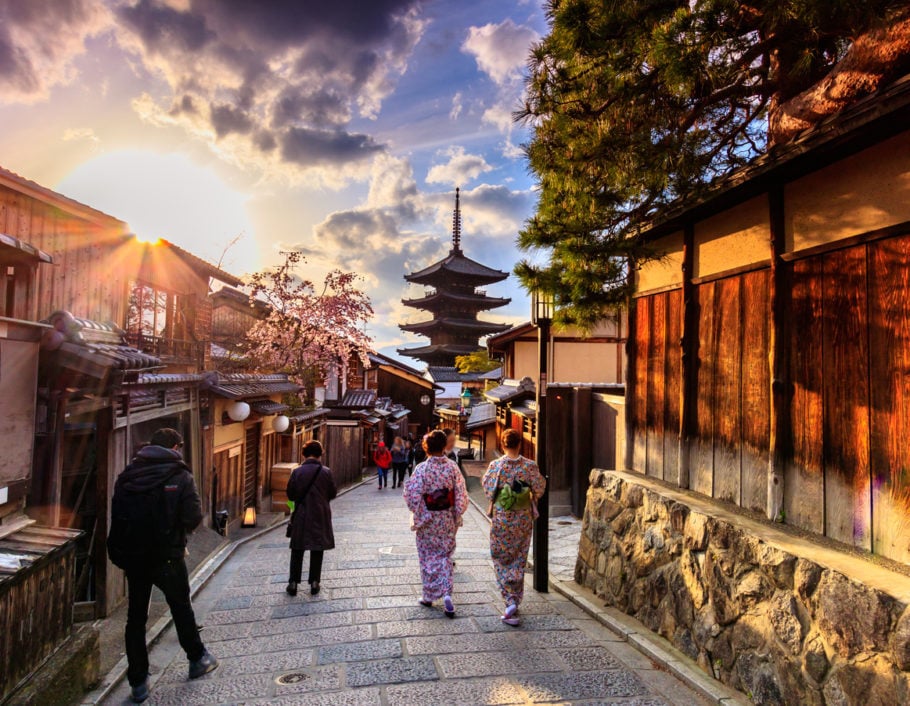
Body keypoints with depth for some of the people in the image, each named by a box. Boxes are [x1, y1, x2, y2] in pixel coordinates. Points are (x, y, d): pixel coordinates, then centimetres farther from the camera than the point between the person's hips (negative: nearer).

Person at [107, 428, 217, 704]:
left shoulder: (127, 475, 1)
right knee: (181, 608, 16)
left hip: (132, 556, 3)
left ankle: (138, 683, 19)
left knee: (136, 617, 12)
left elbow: (116, 516, 3)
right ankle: (197, 659, 33)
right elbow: (193, 518, -15)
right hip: (167, 557, -3)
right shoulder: (180, 476, -11)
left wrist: (120, 554, 13)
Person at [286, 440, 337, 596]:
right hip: (320, 517, 0)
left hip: (301, 517, 0)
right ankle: (314, 582, 15)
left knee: (297, 550, 12)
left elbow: (290, 494, -3)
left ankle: (293, 583, 16)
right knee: (317, 550, 11)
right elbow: (333, 494, -2)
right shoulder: (326, 472, -10)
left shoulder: (297, 472, -9)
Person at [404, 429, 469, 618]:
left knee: (428, 557, 13)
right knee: (445, 556, 16)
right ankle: (446, 593, 1)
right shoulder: (452, 467, -7)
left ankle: (429, 596, 24)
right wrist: (456, 518, 4)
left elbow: (413, 496, -15)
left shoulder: (421, 469, -15)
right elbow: (461, 496, -5)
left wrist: (418, 516, 0)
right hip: (447, 520, 2)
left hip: (427, 520, -2)